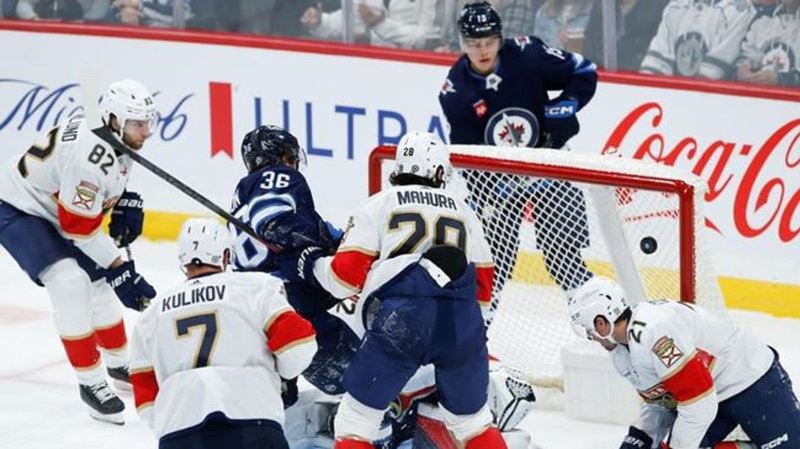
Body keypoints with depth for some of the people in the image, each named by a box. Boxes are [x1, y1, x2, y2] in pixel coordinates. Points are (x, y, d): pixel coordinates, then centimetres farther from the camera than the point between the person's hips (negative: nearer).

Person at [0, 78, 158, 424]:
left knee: (99, 281, 16)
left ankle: (119, 363, 37)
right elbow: (80, 227, -29)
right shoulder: (92, 152, -33)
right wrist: (119, 269, -25)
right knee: (69, 281, -25)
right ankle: (91, 382, -18)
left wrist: (126, 202, 2)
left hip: (50, 210, 10)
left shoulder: (117, 140, -5)